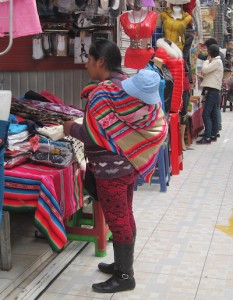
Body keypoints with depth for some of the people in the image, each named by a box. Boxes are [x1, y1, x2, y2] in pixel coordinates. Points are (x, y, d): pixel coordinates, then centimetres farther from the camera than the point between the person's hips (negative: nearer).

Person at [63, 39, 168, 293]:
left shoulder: (102, 93, -20)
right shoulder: (129, 85, 6)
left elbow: (95, 136, -22)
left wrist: (71, 128, -4)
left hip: (111, 168, -9)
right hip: (130, 163, 9)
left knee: (116, 221, 3)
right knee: (125, 216, 18)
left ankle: (124, 277, 15)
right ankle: (123, 264, 33)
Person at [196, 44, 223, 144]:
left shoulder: (217, 61, -10)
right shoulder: (216, 61, 21)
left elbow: (204, 70, -19)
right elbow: (206, 72, 18)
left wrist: (207, 60, -4)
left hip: (212, 91, -10)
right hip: (214, 91, 10)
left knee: (206, 114, -14)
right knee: (213, 114, 11)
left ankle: (207, 137, -17)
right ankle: (213, 135, 15)